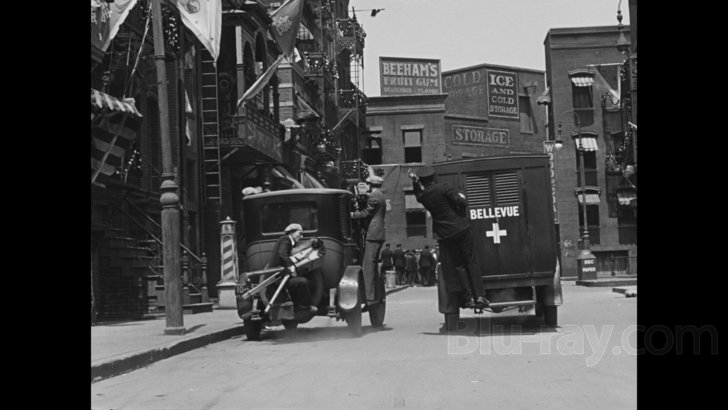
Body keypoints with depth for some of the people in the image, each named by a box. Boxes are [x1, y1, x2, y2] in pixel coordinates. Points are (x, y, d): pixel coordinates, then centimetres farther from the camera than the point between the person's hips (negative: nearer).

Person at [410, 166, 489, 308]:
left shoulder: (423, 195, 0)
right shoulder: (443, 187, -11)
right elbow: (460, 202, -12)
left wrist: (415, 182, 16)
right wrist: (461, 197, 9)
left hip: (445, 234, 2)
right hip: (461, 228, -2)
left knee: (459, 265, 10)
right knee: (470, 262, 6)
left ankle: (469, 298, 4)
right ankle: (479, 295, 1)